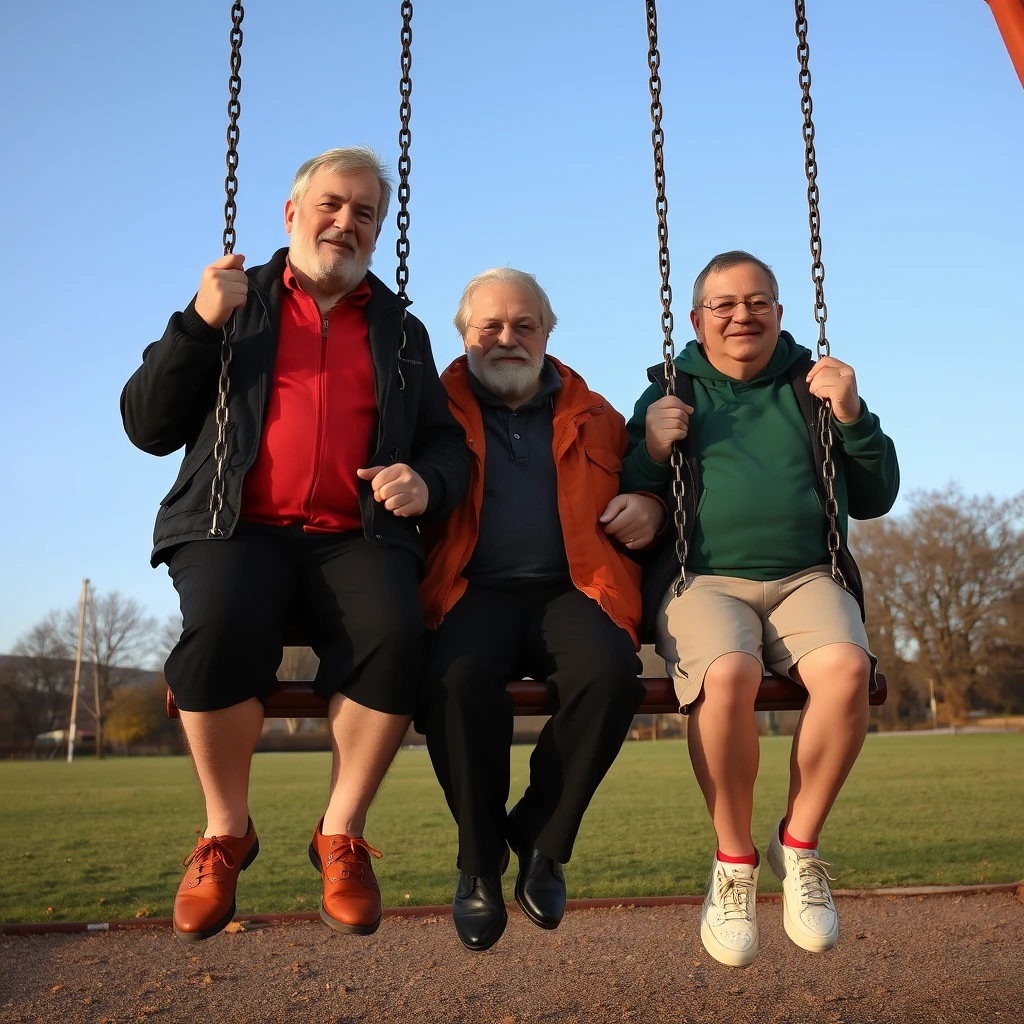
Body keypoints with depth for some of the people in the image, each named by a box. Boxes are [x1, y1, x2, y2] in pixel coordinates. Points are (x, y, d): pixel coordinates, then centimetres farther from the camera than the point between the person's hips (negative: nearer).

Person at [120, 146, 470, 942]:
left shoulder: (402, 333, 23)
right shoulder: (235, 302, 18)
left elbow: (449, 446, 18)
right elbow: (149, 428, 9)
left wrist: (427, 483, -6)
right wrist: (199, 324, -5)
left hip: (356, 540, 1)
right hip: (238, 530, -1)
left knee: (394, 630, -32)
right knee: (223, 621, -34)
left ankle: (343, 833, -10)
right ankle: (226, 832, -9)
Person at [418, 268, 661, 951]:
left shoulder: (594, 418, 25)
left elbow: (646, 486, 30)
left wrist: (651, 506, 5)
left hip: (570, 590, 2)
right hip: (473, 592, -1)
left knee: (610, 671, -32)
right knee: (458, 677, -35)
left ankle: (543, 841, -7)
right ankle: (480, 860, -9)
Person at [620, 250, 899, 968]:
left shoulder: (811, 387, 19)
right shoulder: (670, 395, 16)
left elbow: (876, 499, 16)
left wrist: (854, 418, 1)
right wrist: (652, 453, -7)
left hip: (807, 577, 2)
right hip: (704, 579, -1)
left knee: (847, 668, -31)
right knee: (728, 675, -34)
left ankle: (800, 844, -6)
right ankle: (734, 862, -10)